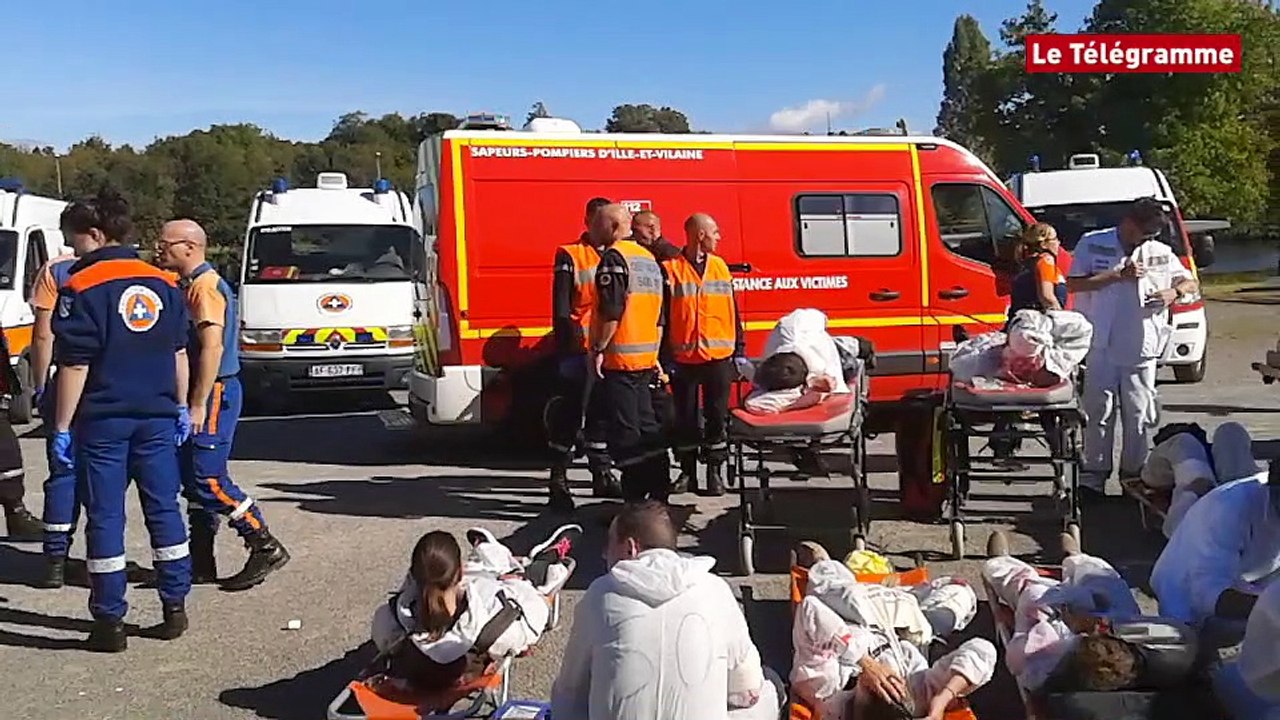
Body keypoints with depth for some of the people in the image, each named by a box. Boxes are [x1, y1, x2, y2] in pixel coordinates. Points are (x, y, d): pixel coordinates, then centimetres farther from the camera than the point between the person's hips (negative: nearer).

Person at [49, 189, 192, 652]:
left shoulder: (82, 287, -10)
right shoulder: (162, 283, 6)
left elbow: (74, 365, -13)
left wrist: (62, 427, -7)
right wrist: (180, 407, 18)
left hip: (103, 420, -5)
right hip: (156, 417, 5)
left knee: (105, 516, 3)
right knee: (164, 509, 11)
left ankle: (110, 622, 8)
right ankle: (175, 609, 17)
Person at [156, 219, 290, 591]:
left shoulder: (205, 286, -14)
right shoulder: (190, 285, 17)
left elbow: (212, 347, -22)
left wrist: (198, 404, -23)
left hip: (213, 394, -10)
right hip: (202, 394, 10)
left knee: (208, 480, -9)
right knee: (193, 480, 12)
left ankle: (266, 548, -2)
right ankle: (200, 563, 20)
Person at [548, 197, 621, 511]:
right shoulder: (570, 256, -3)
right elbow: (561, 306, -8)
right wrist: (566, 341, -17)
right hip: (580, 348, -6)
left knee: (602, 413, 14)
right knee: (571, 414, -4)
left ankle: (602, 475, 25)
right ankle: (558, 480, 2)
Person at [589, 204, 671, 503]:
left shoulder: (614, 257, -11)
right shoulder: (649, 258, 17)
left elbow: (612, 311, -21)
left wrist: (598, 348, -14)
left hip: (619, 357, -9)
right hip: (646, 358, 9)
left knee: (625, 433, -6)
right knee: (647, 428, 14)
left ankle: (634, 502, -4)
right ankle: (658, 495, 21)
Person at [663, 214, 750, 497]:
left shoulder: (720, 266, 10)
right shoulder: (671, 269, -2)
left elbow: (733, 311, 12)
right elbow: (662, 316, -2)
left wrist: (739, 350, 9)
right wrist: (665, 356, -6)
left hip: (719, 357, 3)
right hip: (684, 359, -2)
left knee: (717, 416, 5)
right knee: (685, 418, 6)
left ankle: (715, 471, 15)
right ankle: (687, 472, 18)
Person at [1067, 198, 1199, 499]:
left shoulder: (1160, 253, 11)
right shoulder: (1092, 244, 3)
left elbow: (1190, 283, 17)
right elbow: (1073, 284, -5)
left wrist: (1174, 292, -6)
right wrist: (1118, 275, -11)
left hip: (1141, 348, 3)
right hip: (1101, 347, -3)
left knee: (1140, 414, 5)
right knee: (1099, 412, 1)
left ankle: (1134, 474, 16)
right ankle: (1094, 475, 8)